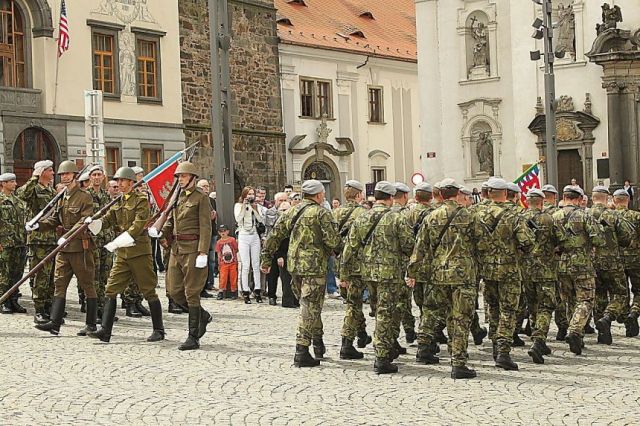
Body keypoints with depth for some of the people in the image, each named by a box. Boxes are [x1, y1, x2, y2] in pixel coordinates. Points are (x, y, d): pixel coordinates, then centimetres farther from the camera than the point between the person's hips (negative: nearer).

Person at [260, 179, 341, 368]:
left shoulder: (292, 211, 12)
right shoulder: (321, 213, -8)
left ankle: (318, 343, 30)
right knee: (310, 308, -4)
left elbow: (275, 235, 10)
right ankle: (302, 352, -8)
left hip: (294, 265, 7)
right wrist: (336, 250, 6)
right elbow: (333, 240, -16)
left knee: (309, 306, 20)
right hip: (314, 265, -7)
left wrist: (266, 258, 14)